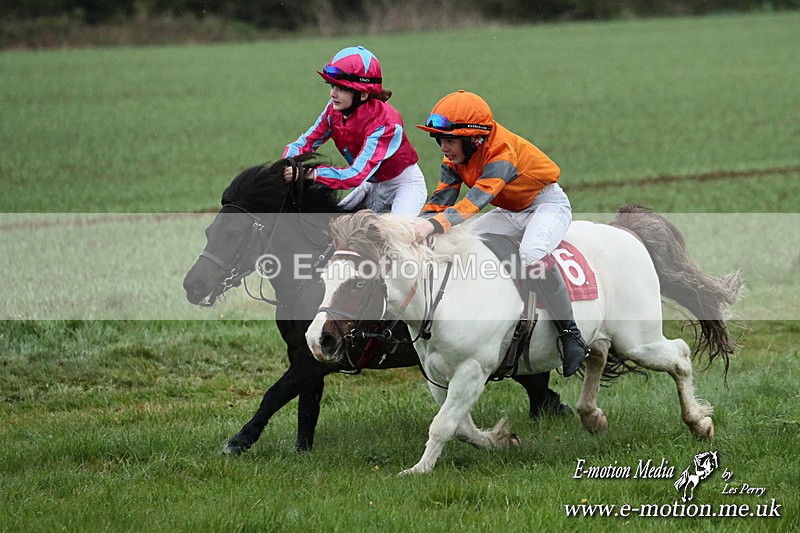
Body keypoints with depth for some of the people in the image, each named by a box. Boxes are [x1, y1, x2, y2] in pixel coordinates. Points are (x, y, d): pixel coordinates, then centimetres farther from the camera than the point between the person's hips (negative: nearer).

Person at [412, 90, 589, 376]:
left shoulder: (501, 153, -32)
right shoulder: (455, 160, -7)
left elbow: (474, 201, -45)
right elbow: (439, 202, -14)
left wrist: (433, 225, -59)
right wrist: (416, 227, -35)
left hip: (548, 204, -8)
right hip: (509, 213, 9)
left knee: (531, 253, -38)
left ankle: (571, 334, -26)